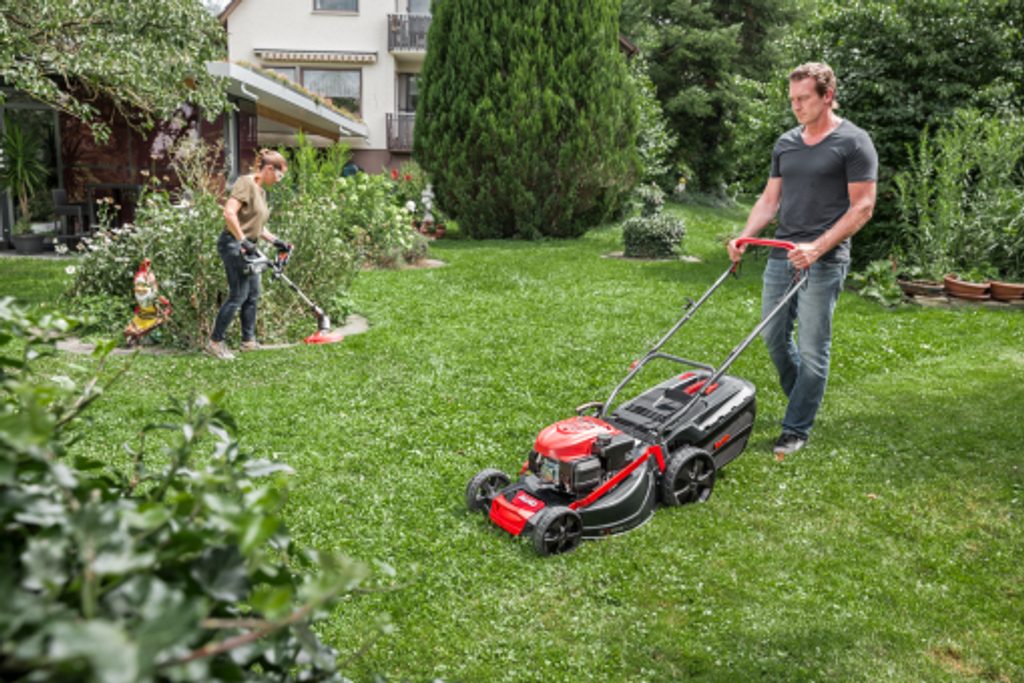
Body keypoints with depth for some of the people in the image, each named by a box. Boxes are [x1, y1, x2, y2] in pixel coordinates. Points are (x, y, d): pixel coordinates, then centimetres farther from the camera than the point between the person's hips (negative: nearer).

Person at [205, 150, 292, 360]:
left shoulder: (261, 191, 17)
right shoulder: (246, 183, -12)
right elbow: (229, 213, -24)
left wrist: (276, 241, 13)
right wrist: (243, 240, -23)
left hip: (247, 248, 10)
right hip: (233, 245, -10)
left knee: (253, 295, 13)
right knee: (238, 296, -9)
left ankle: (248, 340, 23)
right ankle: (215, 342, -1)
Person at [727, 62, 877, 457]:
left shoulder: (853, 143, -5)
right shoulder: (785, 143, 13)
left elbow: (862, 207, -9)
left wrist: (818, 248, -20)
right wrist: (744, 237, -1)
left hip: (823, 262, -6)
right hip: (781, 255, 6)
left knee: (812, 348, -1)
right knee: (773, 336, 11)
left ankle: (796, 430, 9)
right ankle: (805, 400, 34)